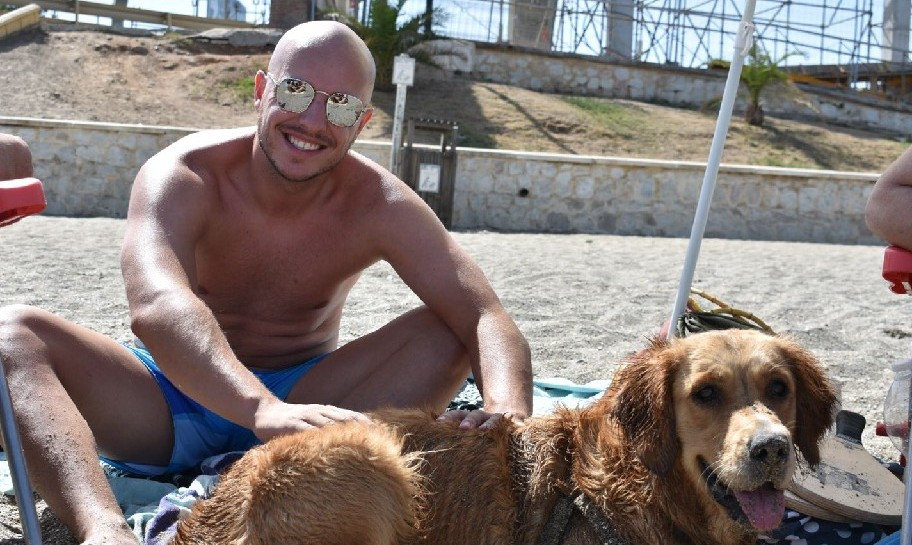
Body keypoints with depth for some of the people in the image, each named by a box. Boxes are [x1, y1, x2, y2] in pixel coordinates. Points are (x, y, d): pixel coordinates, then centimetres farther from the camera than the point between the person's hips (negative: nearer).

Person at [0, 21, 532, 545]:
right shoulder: (183, 176, -19)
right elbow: (157, 306, -39)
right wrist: (265, 411, -58)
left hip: (304, 396, 1)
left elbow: (484, 315, -22)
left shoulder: (380, 205, -12)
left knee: (445, 332, -20)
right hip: (172, 396, -1)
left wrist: (508, 412, -46)